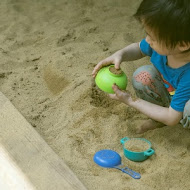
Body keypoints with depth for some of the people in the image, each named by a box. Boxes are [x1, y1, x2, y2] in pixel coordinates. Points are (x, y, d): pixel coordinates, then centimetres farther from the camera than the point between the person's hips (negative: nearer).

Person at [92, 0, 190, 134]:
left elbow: (172, 119, -28)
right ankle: (158, 118, 3)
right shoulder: (162, 43, -25)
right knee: (142, 76, -21)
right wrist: (119, 55, -24)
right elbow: (139, 48, 0)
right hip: (168, 92, 6)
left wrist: (130, 101, -23)